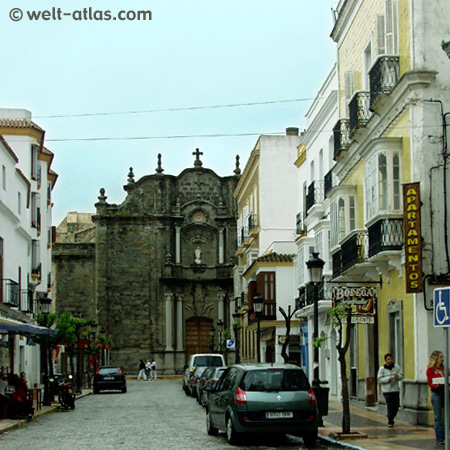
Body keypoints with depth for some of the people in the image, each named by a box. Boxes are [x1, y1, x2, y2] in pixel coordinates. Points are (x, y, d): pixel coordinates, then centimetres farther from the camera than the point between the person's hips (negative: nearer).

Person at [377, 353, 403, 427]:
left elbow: (401, 376, 8)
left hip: (396, 390, 4)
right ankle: (390, 422, 4)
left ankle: (390, 418, 31)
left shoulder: (397, 367, 5)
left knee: (396, 406, 7)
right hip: (387, 390, -3)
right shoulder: (382, 369, -3)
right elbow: (379, 379, -7)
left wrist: (397, 376, -14)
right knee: (390, 406, -7)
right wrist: (388, 378, -19)